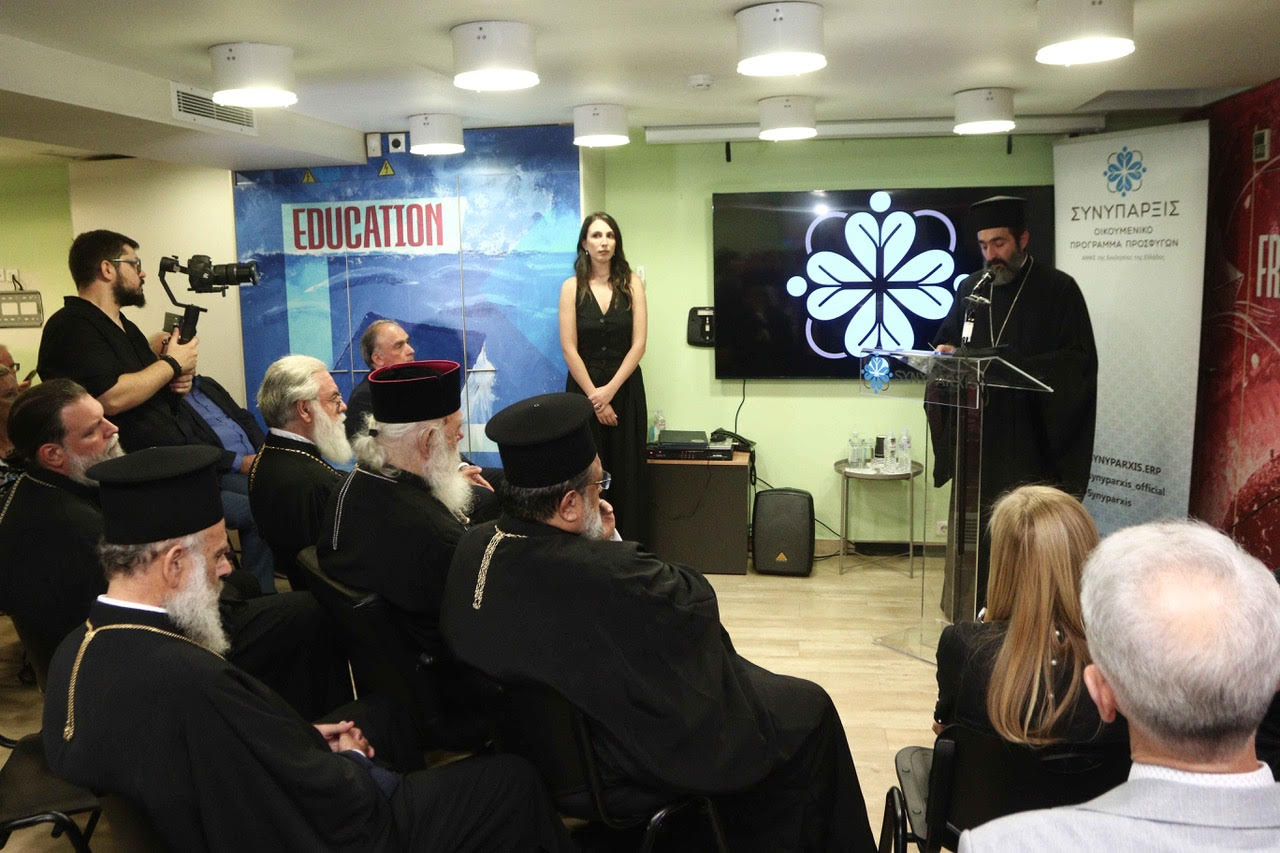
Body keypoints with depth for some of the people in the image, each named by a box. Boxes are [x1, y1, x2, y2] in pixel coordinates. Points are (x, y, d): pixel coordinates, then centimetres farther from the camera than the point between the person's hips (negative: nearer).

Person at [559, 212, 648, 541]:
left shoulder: (632, 283, 1)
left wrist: (609, 390, -10)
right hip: (583, 388, -1)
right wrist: (594, 396, -9)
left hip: (625, 388, 1)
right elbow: (569, 348, -5)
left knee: (627, 473, 4)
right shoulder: (572, 287, 0)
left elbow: (638, 345, -3)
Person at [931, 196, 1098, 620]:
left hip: (1031, 440, -4)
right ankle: (974, 615, 16)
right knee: (975, 527, 6)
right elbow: (947, 339, 20)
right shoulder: (971, 289, 12)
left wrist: (1016, 363, -19)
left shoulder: (1059, 290, -2)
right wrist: (946, 351, -4)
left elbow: (1079, 362, -8)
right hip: (977, 437, 4)